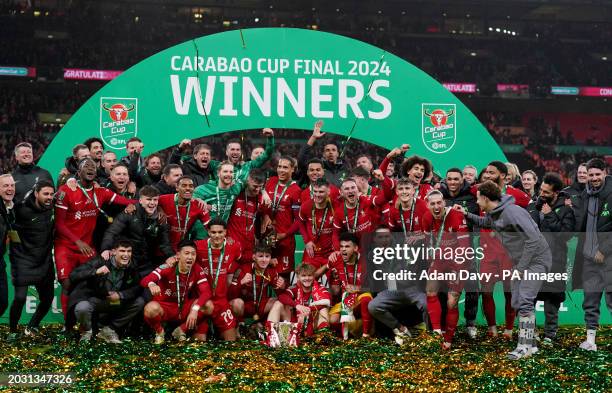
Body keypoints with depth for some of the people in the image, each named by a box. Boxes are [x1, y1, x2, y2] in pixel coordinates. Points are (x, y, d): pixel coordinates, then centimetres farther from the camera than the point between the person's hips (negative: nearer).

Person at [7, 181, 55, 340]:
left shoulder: (52, 208, 1)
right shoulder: (23, 210, -16)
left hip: (44, 261, 6)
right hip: (24, 260, -6)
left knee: (47, 299, 10)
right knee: (20, 297, -16)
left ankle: (31, 327, 33)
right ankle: (12, 331, 5)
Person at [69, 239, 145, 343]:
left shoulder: (131, 268, -5)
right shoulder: (99, 261, -19)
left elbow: (138, 288, -1)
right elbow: (73, 276, -25)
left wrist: (120, 295, -19)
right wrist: (95, 272, -40)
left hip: (113, 302, 5)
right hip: (89, 299, -5)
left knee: (139, 302, -9)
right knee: (82, 308, -38)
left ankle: (108, 330, 3)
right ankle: (87, 331, 0)